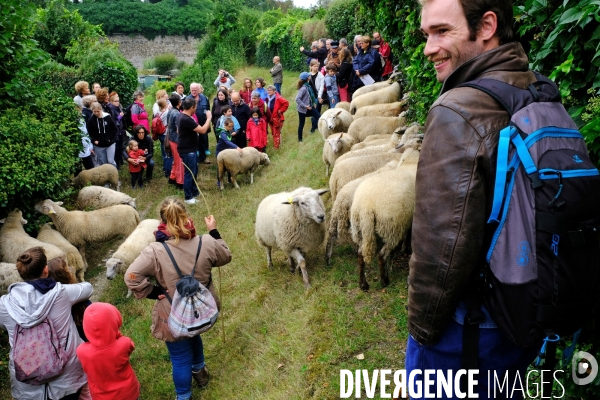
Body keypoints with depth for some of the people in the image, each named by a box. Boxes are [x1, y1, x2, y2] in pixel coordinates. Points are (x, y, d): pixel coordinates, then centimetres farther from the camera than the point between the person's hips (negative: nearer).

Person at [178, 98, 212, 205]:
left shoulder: (183, 116, 6)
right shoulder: (186, 119, -27)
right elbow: (203, 130, -26)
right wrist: (209, 118, -13)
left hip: (190, 149, 11)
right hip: (187, 151, -10)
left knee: (194, 171, 21)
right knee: (189, 173, 0)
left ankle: (194, 191, 34)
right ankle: (188, 197, 11)